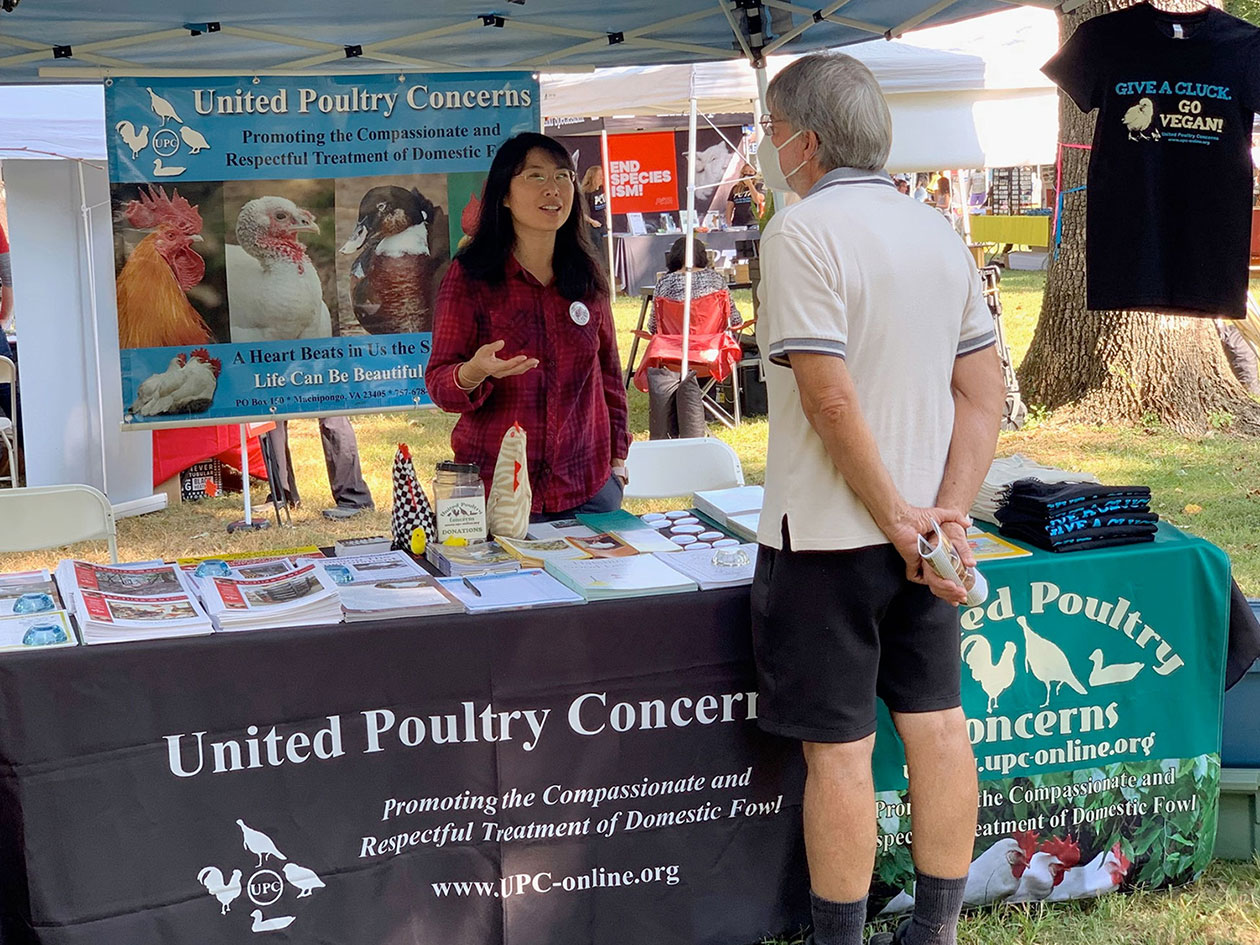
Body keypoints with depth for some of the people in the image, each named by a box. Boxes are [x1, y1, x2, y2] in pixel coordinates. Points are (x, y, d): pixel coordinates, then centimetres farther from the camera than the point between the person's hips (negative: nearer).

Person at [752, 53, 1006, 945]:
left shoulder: (803, 231, -14)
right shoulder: (940, 232, 9)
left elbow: (831, 400, -21)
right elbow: (983, 390, 4)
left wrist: (901, 520, -14)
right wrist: (948, 512, -3)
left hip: (826, 535, -7)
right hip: (919, 530, 7)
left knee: (838, 749, 1)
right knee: (936, 724, 12)